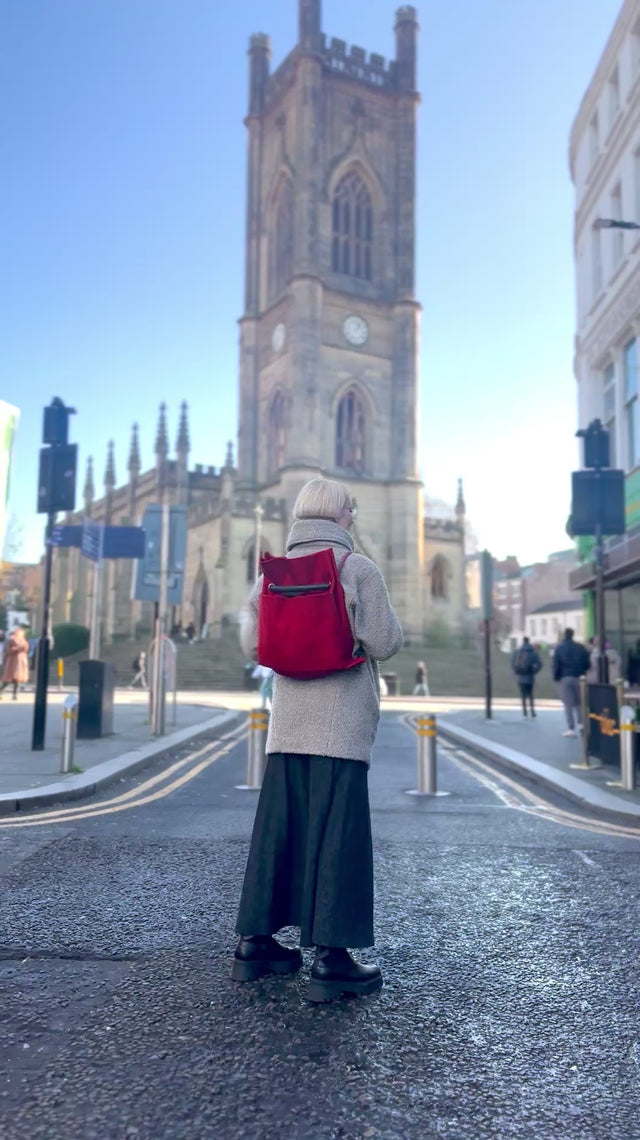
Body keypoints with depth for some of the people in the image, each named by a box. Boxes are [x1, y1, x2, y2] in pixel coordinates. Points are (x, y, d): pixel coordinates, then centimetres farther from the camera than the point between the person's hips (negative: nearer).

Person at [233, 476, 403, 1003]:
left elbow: (252, 644, 6)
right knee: (337, 832, -1)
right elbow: (384, 643, -11)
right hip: (342, 720, -5)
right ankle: (331, 958, 3)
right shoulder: (359, 568, -7)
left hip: (287, 721, 5)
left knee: (278, 826, 12)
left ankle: (256, 942, 21)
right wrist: (386, 621, 9)